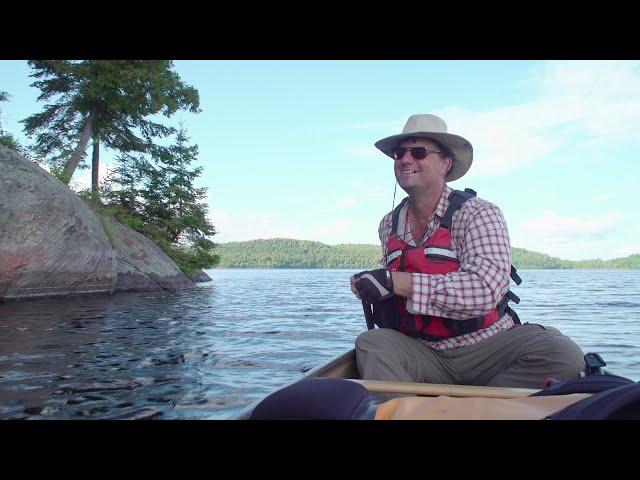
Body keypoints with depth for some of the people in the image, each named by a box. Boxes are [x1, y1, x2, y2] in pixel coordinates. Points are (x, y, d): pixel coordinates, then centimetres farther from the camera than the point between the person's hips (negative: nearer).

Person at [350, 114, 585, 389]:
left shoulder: (479, 213, -10)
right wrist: (381, 303, -3)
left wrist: (395, 281, -28)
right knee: (371, 343, -26)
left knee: (563, 356, -27)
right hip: (423, 354, 2)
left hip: (487, 345, -2)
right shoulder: (389, 225, 6)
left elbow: (487, 289, -27)